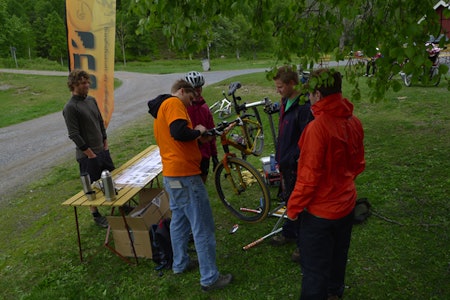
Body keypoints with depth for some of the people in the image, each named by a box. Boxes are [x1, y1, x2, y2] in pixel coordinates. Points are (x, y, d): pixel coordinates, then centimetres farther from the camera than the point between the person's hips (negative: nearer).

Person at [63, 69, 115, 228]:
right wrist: (90, 154, -15)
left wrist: (105, 144, 9)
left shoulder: (91, 100, 6)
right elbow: (74, 135, -18)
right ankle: (96, 215, 23)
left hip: (102, 150, 7)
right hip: (87, 155, -7)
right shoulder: (70, 107, -16)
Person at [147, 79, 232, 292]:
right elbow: (179, 132, -28)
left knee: (179, 220, 21)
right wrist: (198, 131, -10)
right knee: (202, 227, -3)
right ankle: (210, 278, 5)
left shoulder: (160, 109, 19)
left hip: (170, 174, 10)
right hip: (184, 174, -10)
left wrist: (197, 138, 12)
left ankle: (180, 264, 34)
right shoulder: (174, 102, -12)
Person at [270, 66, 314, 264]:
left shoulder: (304, 106, -22)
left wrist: (289, 161, -20)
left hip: (296, 165, -9)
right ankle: (289, 233, 42)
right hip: (285, 163, 9)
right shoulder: (285, 102, 9)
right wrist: (279, 159, 17)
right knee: (289, 199, 23)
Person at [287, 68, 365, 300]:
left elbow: (309, 174, -23)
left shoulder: (317, 127, -26)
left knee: (314, 268, 10)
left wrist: (294, 207, -10)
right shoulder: (354, 122, -4)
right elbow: (358, 163, 8)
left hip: (320, 210, -8)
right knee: (337, 257, 27)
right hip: (346, 204, 8)